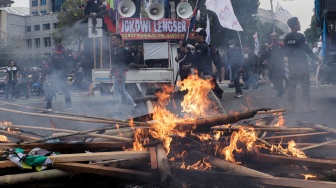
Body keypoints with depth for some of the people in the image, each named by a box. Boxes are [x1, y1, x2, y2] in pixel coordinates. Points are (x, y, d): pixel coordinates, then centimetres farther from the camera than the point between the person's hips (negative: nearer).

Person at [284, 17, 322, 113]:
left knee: (291, 86, 9)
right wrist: (316, 58, -3)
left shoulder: (286, 37, 5)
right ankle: (307, 106, -1)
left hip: (291, 64, 5)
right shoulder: (300, 36, -12)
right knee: (305, 85, 0)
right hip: (302, 64, -5)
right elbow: (307, 50, -12)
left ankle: (291, 106, 10)